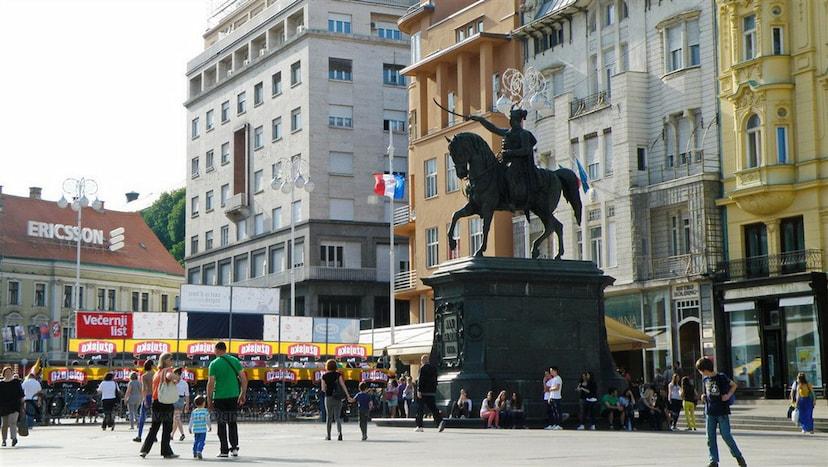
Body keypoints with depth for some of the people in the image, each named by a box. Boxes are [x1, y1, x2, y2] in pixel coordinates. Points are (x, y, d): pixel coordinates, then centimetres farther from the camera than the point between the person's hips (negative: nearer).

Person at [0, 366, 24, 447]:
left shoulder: (16, 382, 6)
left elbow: (21, 395, 8)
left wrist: (22, 404, 4)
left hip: (14, 405, -2)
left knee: (12, 421, -16)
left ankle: (14, 438, -25)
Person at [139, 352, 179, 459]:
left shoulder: (157, 372, 15)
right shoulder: (168, 370, -7)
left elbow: (152, 389, 18)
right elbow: (169, 376, -33)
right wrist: (176, 379, -14)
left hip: (156, 402, 7)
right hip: (166, 402, -7)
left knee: (154, 427, 14)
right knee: (167, 428, 2)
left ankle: (145, 450, 8)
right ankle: (166, 452, 5)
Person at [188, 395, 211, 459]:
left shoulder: (194, 412, 5)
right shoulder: (205, 411, -4)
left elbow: (191, 421, 9)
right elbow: (207, 420, -1)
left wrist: (190, 428, 19)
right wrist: (210, 427, 13)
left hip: (195, 430, 4)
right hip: (203, 429, -4)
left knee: (195, 441, 17)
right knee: (201, 441, -5)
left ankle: (194, 453, 23)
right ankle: (199, 451, -23)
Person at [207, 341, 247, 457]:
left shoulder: (214, 364, -5)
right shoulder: (235, 361, 3)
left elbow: (210, 383, -8)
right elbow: (244, 379, 2)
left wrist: (209, 400, 0)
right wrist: (242, 395, 11)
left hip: (219, 397, -3)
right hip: (233, 396, 3)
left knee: (221, 424, 5)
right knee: (232, 422, 15)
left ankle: (224, 450, 5)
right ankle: (234, 447, 10)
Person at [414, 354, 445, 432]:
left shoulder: (423, 368, -10)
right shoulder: (434, 368, 13)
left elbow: (421, 380, -16)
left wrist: (419, 391, -16)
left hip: (424, 391, -6)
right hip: (432, 392, 6)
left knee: (420, 409, 3)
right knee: (432, 408, 4)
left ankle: (419, 426, 5)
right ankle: (440, 421, -16)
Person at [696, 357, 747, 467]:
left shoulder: (721, 377, -10)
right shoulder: (705, 379, 6)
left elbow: (734, 385, 2)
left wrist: (728, 395, -10)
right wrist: (704, 396, 5)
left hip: (722, 411, -5)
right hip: (710, 412, 5)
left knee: (726, 435, -5)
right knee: (710, 437, 2)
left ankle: (738, 456, 13)